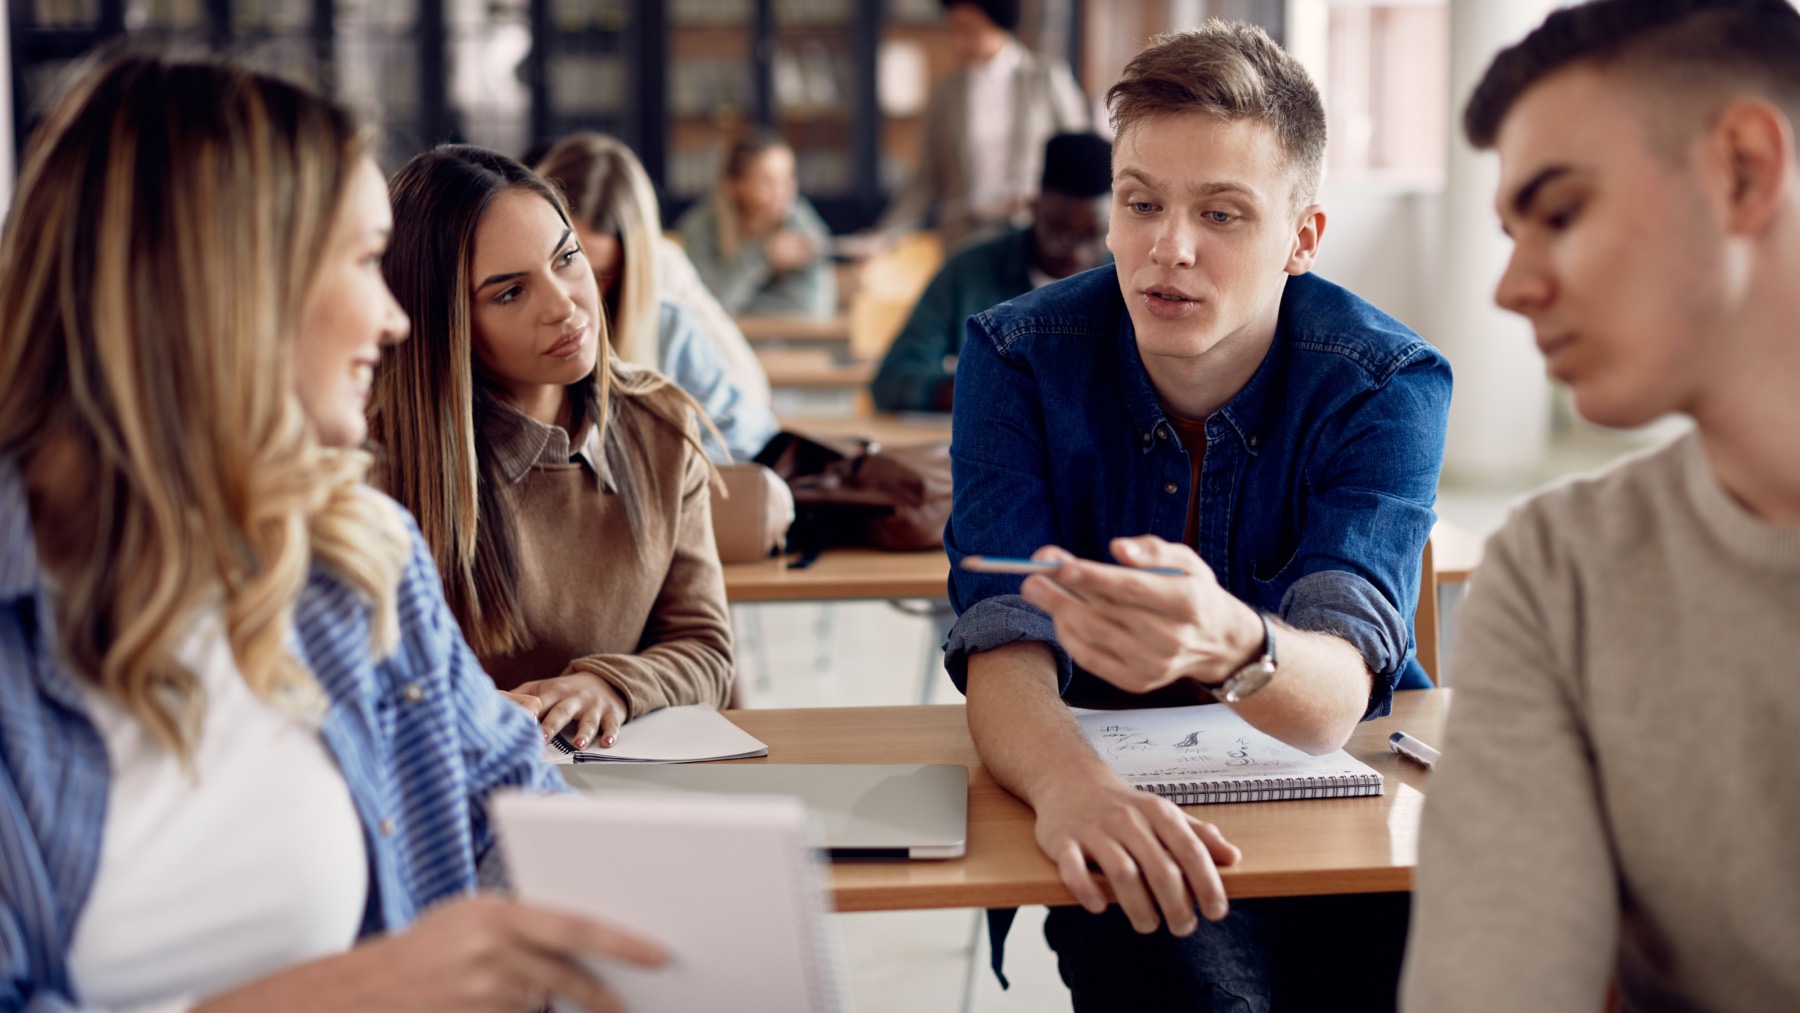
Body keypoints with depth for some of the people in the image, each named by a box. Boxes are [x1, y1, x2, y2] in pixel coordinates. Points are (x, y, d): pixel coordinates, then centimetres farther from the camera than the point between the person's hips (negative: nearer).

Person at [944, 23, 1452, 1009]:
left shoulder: (1390, 385, -14)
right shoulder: (1019, 358, -10)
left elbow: (1333, 698, -27)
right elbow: (1003, 651, -20)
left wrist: (1230, 647, -52)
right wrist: (1070, 785, -44)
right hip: (1125, 820, -1)